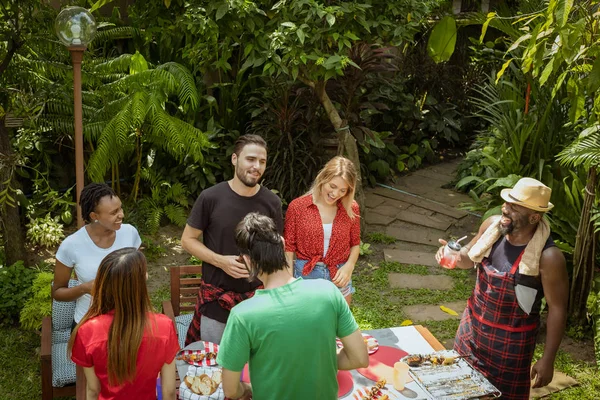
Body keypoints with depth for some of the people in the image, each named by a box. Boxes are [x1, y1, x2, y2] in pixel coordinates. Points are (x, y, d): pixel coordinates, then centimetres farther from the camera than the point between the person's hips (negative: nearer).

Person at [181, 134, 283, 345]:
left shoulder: (271, 202, -4)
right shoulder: (210, 197, -11)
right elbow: (188, 240, -4)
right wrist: (220, 261, -17)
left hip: (257, 297, 2)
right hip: (216, 296, -1)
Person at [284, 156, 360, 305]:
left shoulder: (351, 209, -4)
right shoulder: (297, 206, -11)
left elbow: (355, 244, 7)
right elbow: (289, 247, -5)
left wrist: (349, 266, -10)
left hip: (339, 277, 2)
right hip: (306, 276, -2)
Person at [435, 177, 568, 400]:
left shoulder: (548, 257, -26)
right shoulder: (492, 225, -10)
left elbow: (557, 309, -17)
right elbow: (469, 258, 8)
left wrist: (548, 360, -14)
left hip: (511, 340, -5)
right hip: (472, 326, 5)